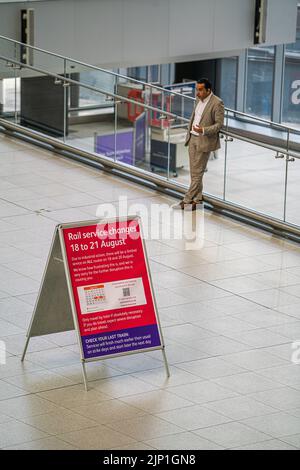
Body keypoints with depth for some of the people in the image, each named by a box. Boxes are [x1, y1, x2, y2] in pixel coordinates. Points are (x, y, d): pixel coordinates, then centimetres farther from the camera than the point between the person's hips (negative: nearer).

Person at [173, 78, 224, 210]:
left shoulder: (217, 103, -15)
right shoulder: (199, 100, 10)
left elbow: (219, 124, -16)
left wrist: (203, 130, -28)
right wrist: (188, 135, 19)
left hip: (204, 141, -8)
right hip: (192, 138, 8)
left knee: (197, 173, -3)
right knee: (194, 172, 10)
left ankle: (187, 201, -1)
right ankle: (197, 200, 16)